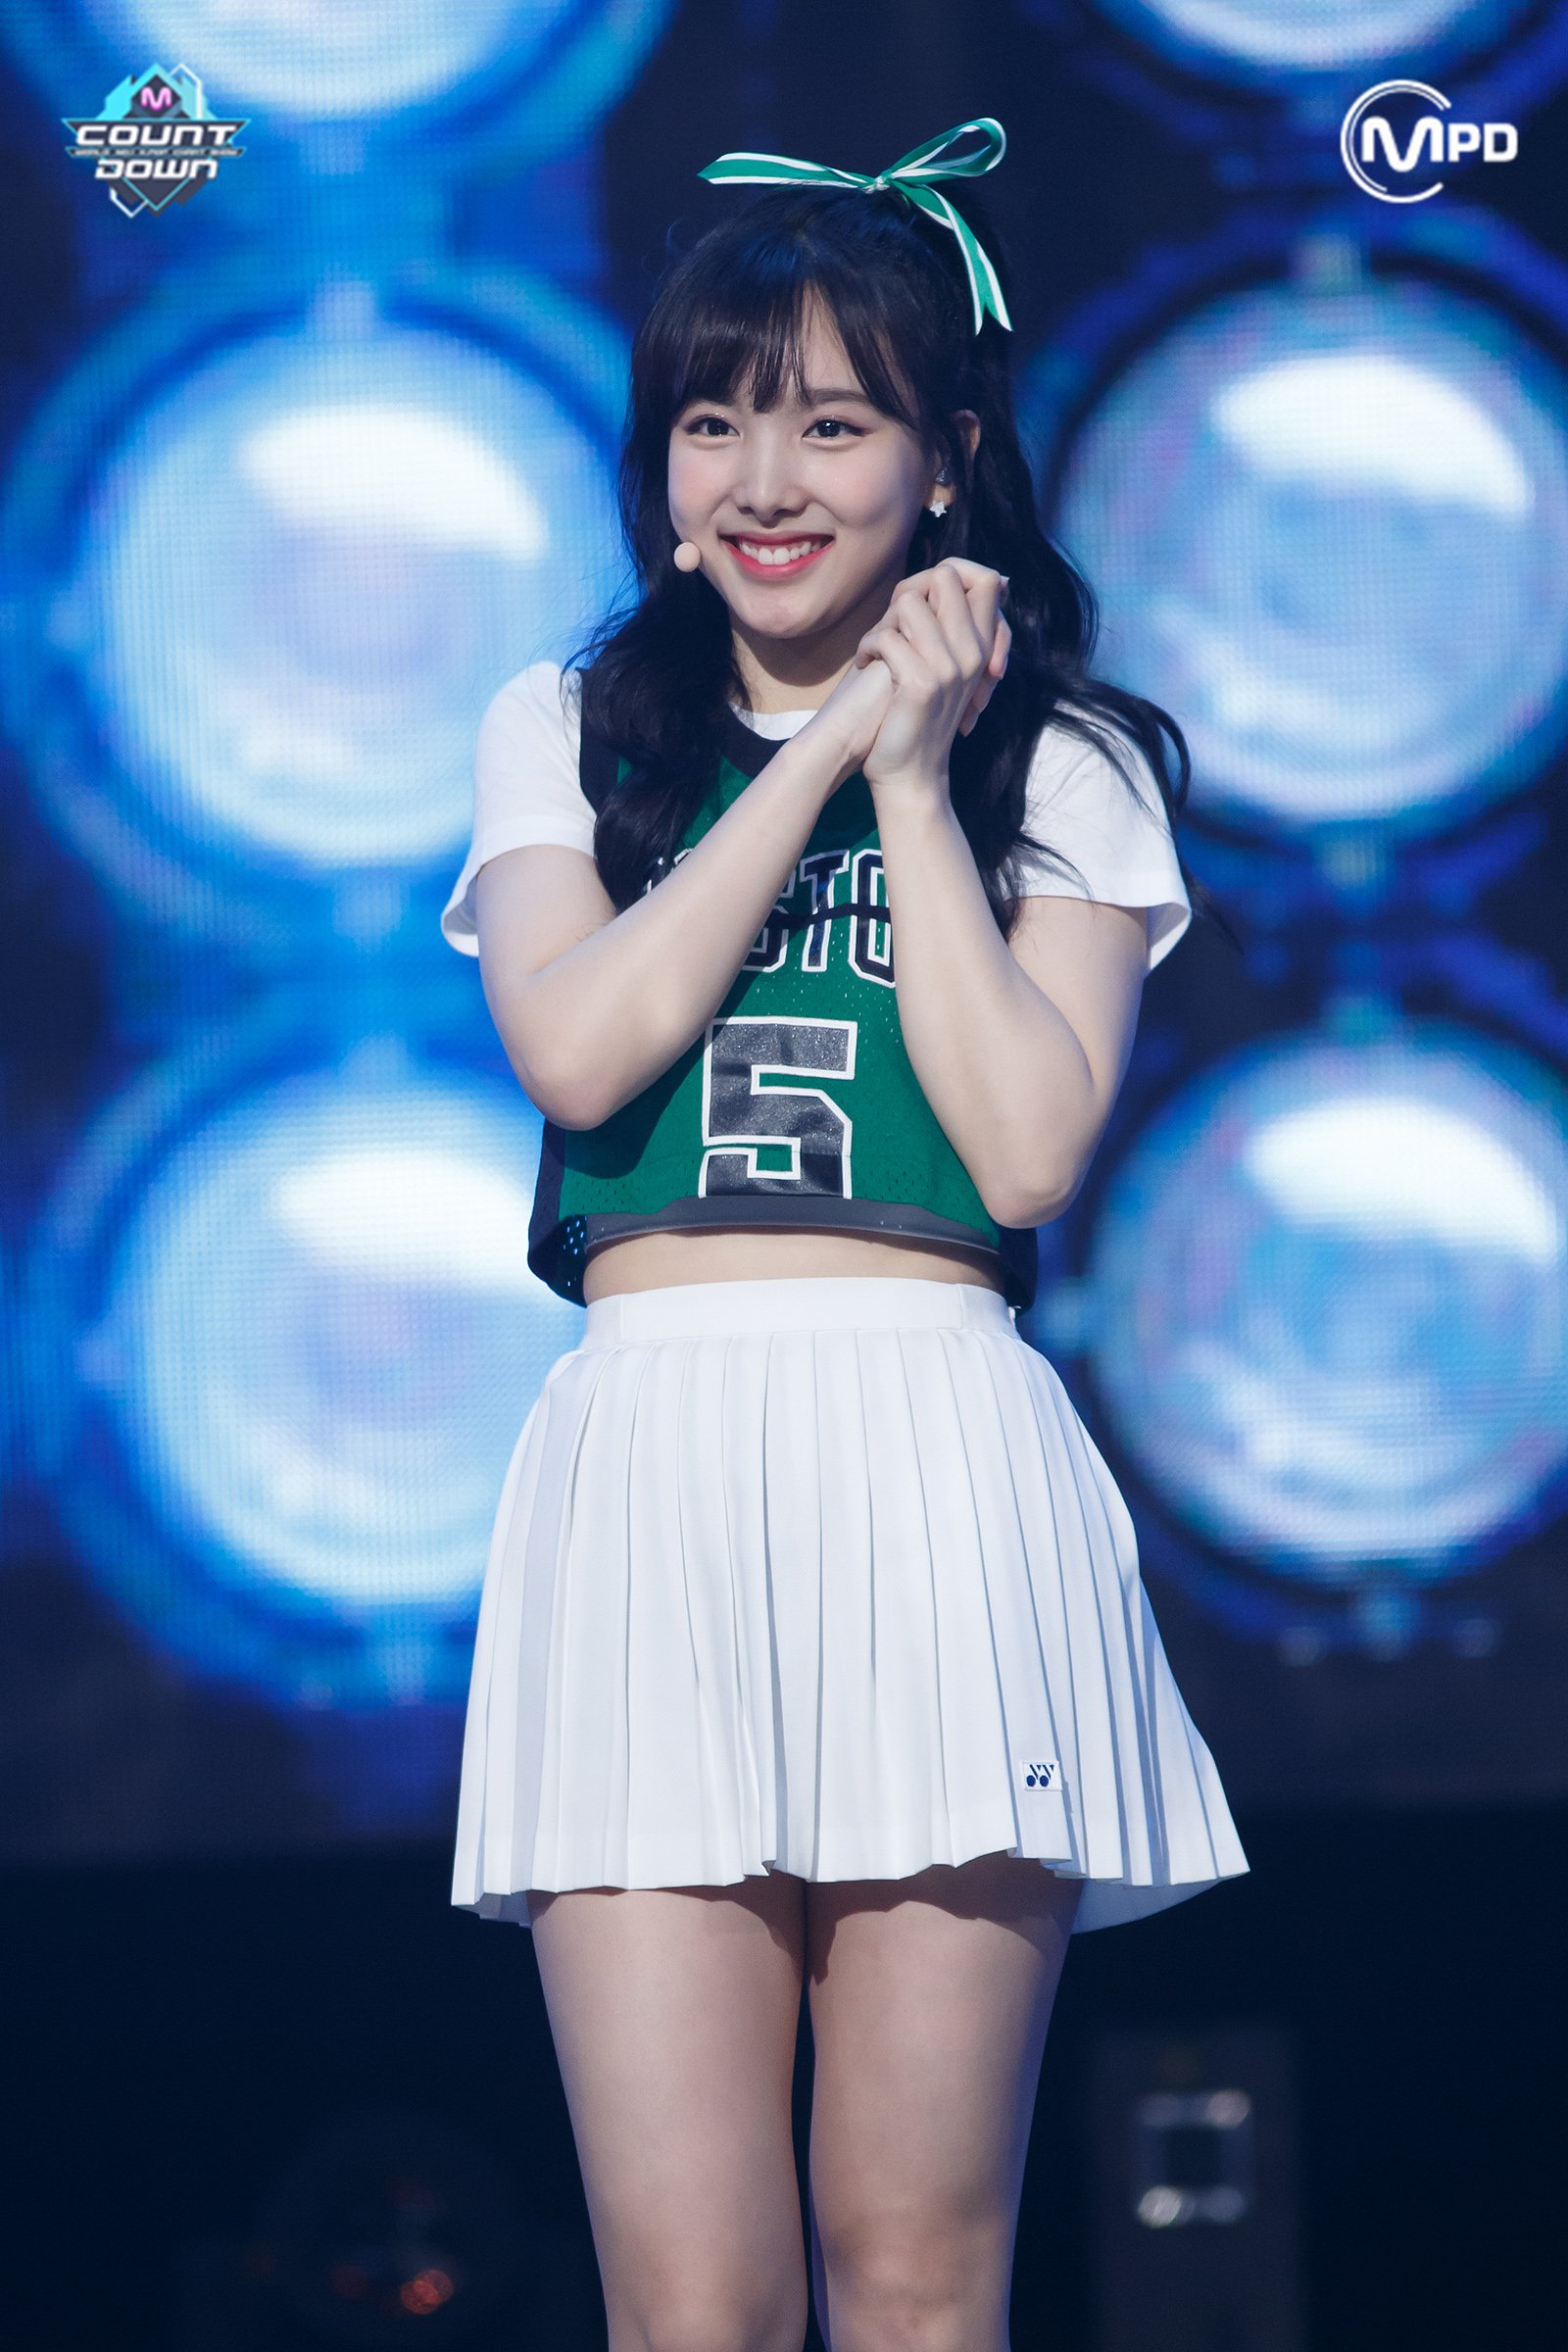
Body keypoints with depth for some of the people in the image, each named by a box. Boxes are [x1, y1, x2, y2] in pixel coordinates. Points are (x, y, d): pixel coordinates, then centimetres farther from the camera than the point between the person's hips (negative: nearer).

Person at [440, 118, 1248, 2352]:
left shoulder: (1063, 764, 13)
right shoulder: (568, 731, 17)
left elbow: (1031, 1150, -3)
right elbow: (574, 1047, -3)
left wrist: (912, 776, 1)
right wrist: (819, 753, 1)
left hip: (940, 1470, 0)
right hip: (650, 1465, 1)